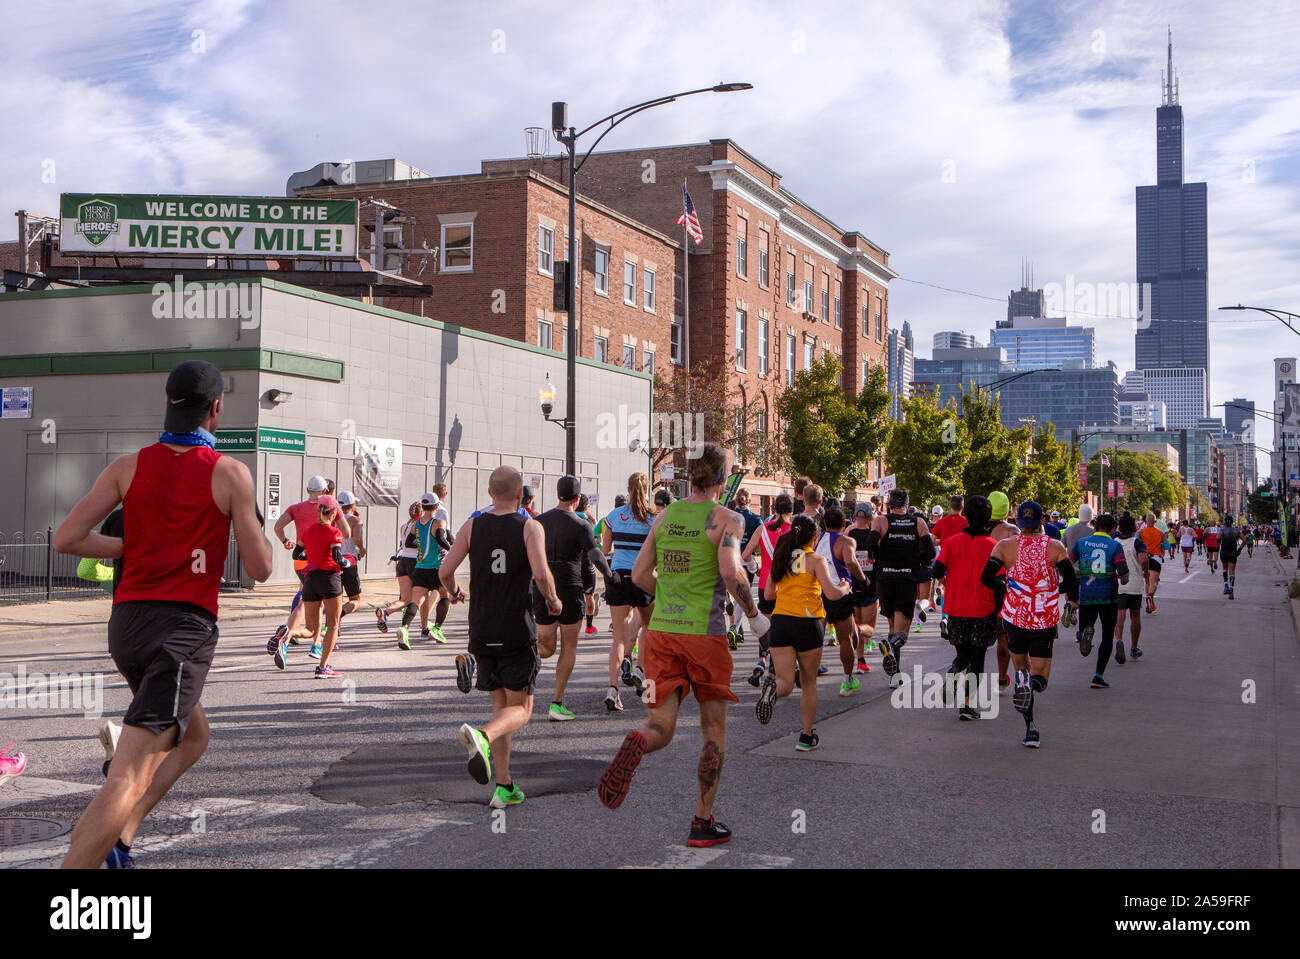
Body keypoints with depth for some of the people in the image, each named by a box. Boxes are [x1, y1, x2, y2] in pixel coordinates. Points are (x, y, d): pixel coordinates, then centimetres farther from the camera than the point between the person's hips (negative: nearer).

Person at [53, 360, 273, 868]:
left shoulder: (129, 466, 6)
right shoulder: (231, 473, -4)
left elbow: (66, 538, -1)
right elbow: (259, 569, -2)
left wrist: (130, 548, 14)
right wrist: (255, 529, 18)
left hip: (126, 622, 6)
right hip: (184, 625, -6)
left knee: (193, 735, 26)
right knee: (129, 778, -11)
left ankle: (118, 838, 14)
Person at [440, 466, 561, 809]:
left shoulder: (472, 526, 3)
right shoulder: (530, 527, -6)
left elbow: (444, 570, -3)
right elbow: (541, 575, -19)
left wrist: (452, 592, 18)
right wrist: (553, 600, 0)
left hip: (481, 632, 4)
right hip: (518, 631, -4)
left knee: (501, 704, 16)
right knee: (520, 708, 6)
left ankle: (504, 787, 12)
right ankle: (482, 735, -27)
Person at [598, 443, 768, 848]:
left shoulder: (665, 515, 9)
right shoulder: (725, 518, -5)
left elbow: (640, 575, 10)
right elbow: (731, 571, -21)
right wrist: (754, 615, -6)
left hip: (661, 631, 4)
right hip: (705, 633, -4)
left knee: (661, 727, 6)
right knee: (714, 730, 13)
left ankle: (636, 744, -31)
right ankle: (703, 822, 16)